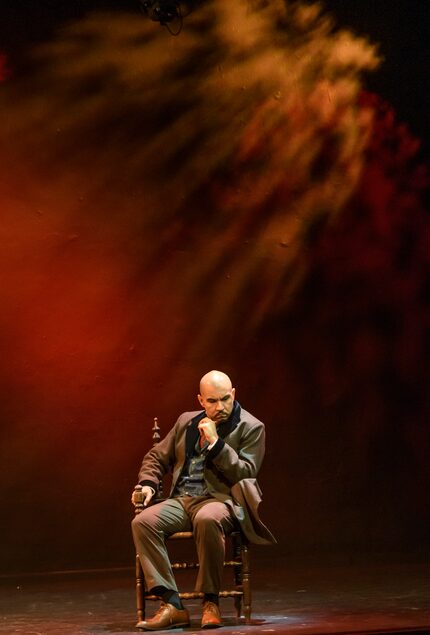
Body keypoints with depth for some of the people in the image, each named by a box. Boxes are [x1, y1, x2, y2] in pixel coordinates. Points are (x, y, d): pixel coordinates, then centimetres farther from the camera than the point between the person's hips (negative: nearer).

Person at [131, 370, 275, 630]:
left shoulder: (251, 428, 3)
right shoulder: (187, 421, 18)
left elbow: (246, 473, -7)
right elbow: (156, 457, 25)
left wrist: (215, 442, -12)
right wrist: (148, 484, 5)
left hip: (221, 500, -5)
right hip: (182, 500, 5)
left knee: (207, 519, -41)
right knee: (143, 521, -25)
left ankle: (211, 603, -25)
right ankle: (172, 605, -25)